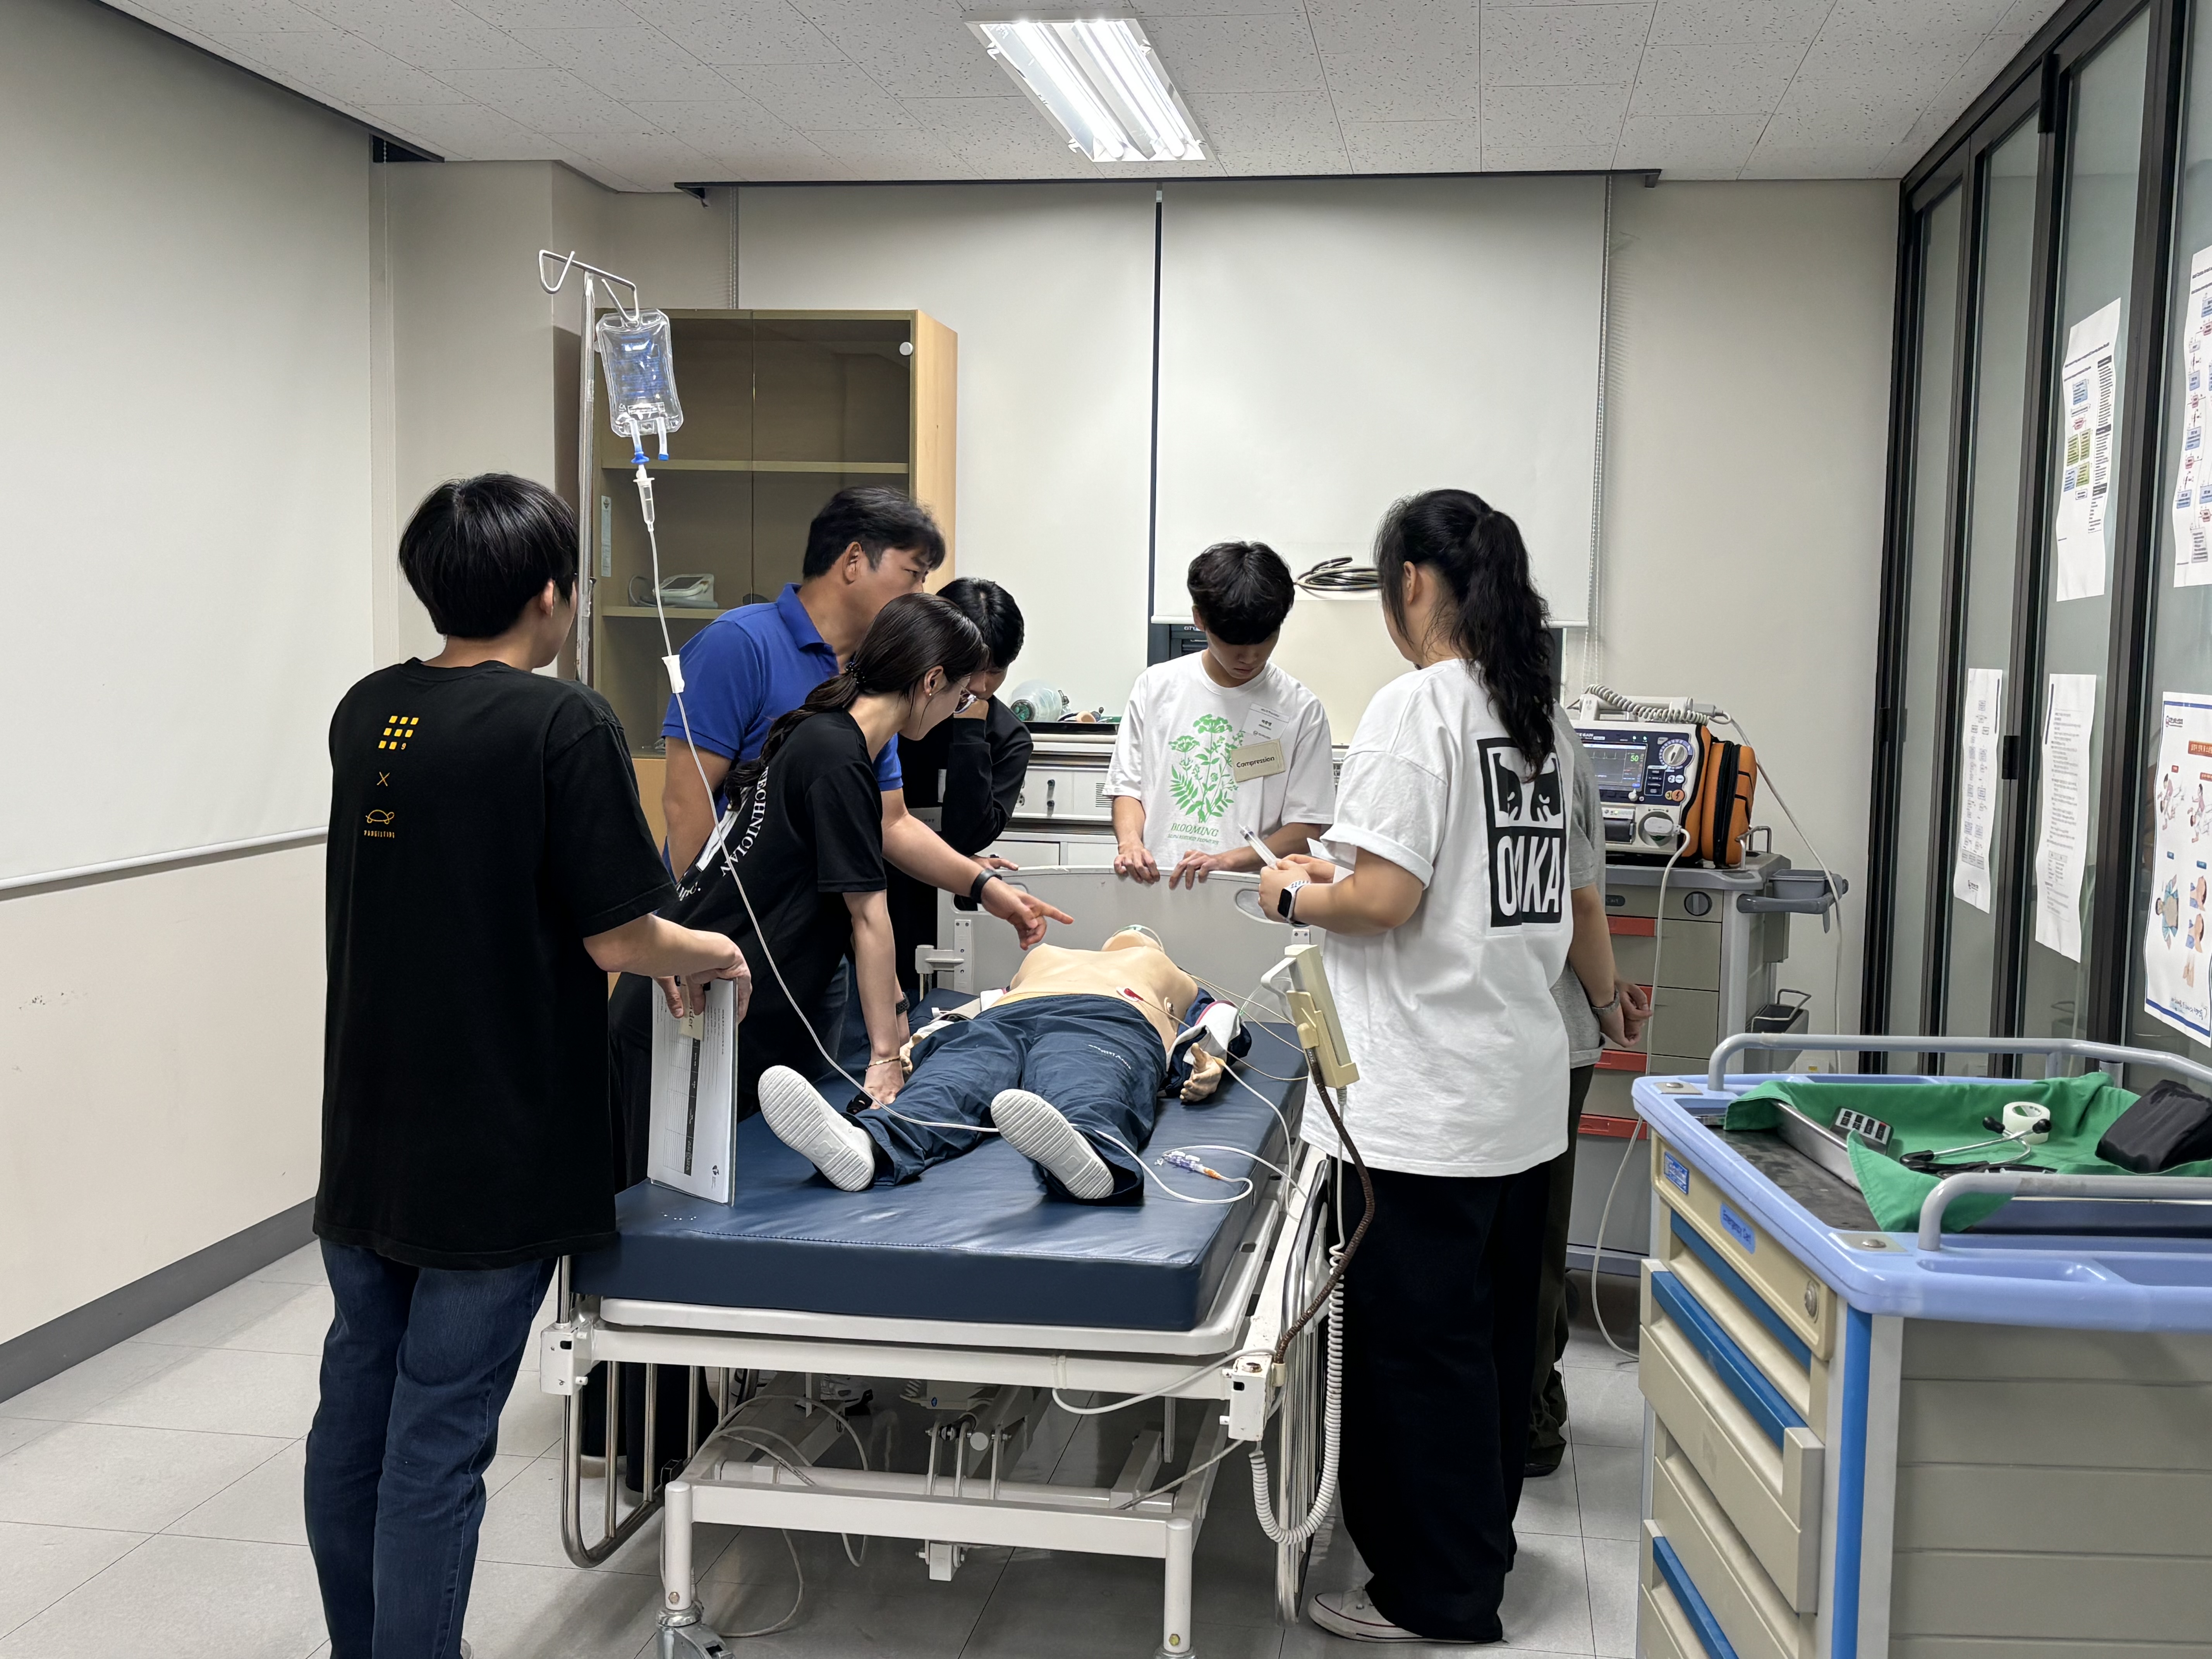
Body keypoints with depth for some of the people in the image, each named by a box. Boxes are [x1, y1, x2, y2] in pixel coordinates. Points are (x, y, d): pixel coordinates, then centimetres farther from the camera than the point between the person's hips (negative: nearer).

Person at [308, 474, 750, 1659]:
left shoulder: (365, 713, 5)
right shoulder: (564, 725, -16)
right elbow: (616, 939, -16)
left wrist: (654, 949, 19)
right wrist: (712, 955, 5)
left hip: (364, 1139, 7)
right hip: (492, 1154, -7)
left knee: (353, 1415, 17)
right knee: (436, 1445, 1)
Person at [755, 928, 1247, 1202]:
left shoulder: (1167, 975, 46)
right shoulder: (1046, 956, 50)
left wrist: (1209, 1065, 1)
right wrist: (918, 1040, 9)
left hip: (1105, 1026, -2)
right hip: (999, 1022, 2)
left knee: (1083, 1103, -41)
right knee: (944, 1091, -35)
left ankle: (1087, 1159, -77)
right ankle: (863, 1143, -68)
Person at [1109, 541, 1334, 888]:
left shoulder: (1301, 710, 4)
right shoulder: (1157, 686, 11)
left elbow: (1306, 829, 2)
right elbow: (1128, 785, 15)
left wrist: (1225, 861, -12)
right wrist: (1130, 841, -6)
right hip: (1153, 884, 2)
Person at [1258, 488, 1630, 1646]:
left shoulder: (1416, 707, -14)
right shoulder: (1533, 716, 11)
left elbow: (1384, 900, -20)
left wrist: (1297, 897, -2)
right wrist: (1338, 873, 21)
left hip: (1425, 1102, -9)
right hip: (1521, 1091, 9)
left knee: (1418, 1345, 2)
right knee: (1493, 1333, 19)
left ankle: (1436, 1600, 13)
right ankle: (1479, 1546, 34)